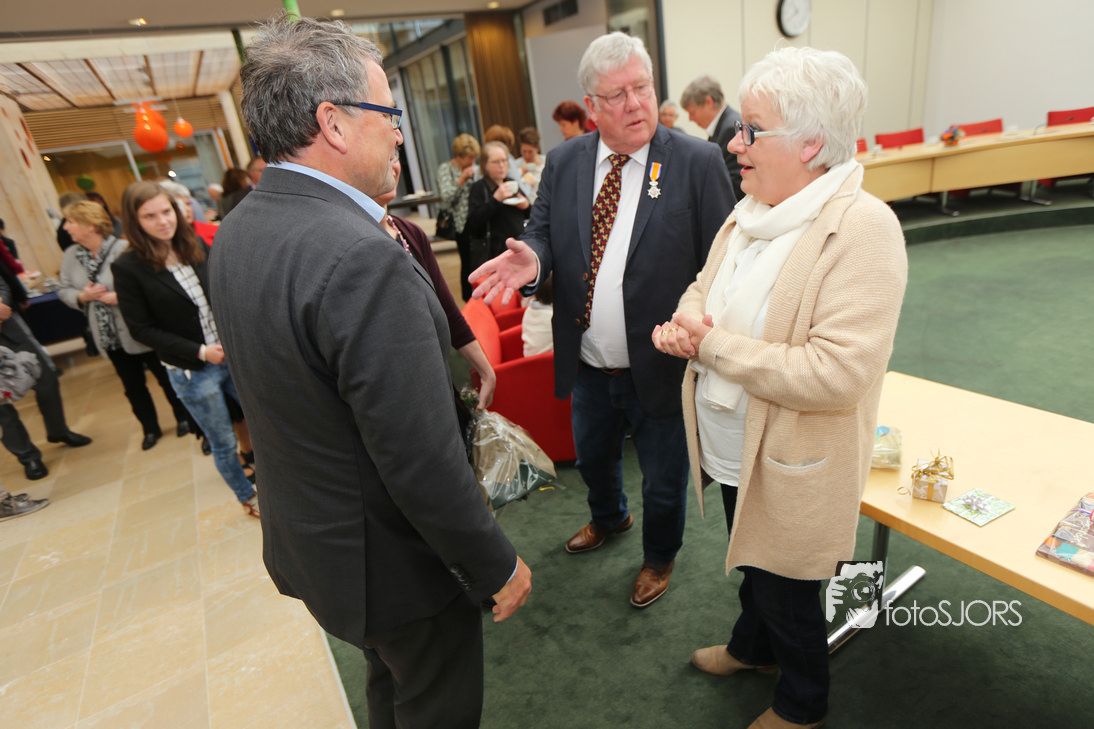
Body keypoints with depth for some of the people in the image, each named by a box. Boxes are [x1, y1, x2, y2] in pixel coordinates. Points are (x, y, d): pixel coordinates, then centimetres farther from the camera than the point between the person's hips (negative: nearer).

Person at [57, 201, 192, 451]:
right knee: (133, 386, 17)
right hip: (109, 336, 6)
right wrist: (83, 296, -11)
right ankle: (150, 428, 33)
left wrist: (121, 298, -28)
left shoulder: (123, 250, -19)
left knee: (165, 377, 10)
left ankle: (183, 418, 31)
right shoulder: (71, 256, 2)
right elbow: (64, 290, 9)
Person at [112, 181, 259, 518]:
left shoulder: (196, 246, 1)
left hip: (232, 354, 4)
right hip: (191, 372, -4)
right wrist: (200, 352, -17)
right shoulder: (128, 267, -11)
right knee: (224, 443, 11)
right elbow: (142, 329, -10)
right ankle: (248, 497, 34)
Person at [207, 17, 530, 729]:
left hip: (305, 535, 8)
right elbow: (424, 462, -30)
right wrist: (500, 566, -14)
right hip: (392, 559, -8)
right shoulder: (363, 258, -32)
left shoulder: (236, 231, -1)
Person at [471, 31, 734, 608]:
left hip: (660, 368, -4)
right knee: (592, 458, 28)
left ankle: (659, 556, 49)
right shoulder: (563, 162, 2)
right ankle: (608, 519, 61)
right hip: (588, 366, 4)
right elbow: (544, 232, 1)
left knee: (664, 480, 17)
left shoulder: (698, 162, -11)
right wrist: (532, 258, -23)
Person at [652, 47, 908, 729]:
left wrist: (714, 344, -26)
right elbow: (705, 285, 12)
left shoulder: (863, 229, -24)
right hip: (734, 451, 7)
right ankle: (752, 646, 60)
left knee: (786, 591, 16)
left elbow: (839, 373, -31)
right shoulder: (754, 211, 1)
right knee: (753, 565, 30)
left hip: (791, 468, -7)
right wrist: (682, 321, -12)